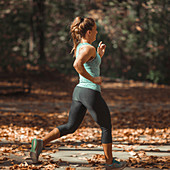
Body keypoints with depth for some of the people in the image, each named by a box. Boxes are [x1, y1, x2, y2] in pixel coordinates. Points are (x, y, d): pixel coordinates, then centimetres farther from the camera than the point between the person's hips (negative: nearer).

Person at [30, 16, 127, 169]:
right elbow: (77, 65, -34)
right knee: (106, 127, 8)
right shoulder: (89, 48, -16)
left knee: (70, 126, 12)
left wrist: (100, 55, 17)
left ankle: (41, 142, -3)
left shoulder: (79, 47, 14)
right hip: (91, 92, -9)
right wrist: (94, 79, -24)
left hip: (79, 90, 9)